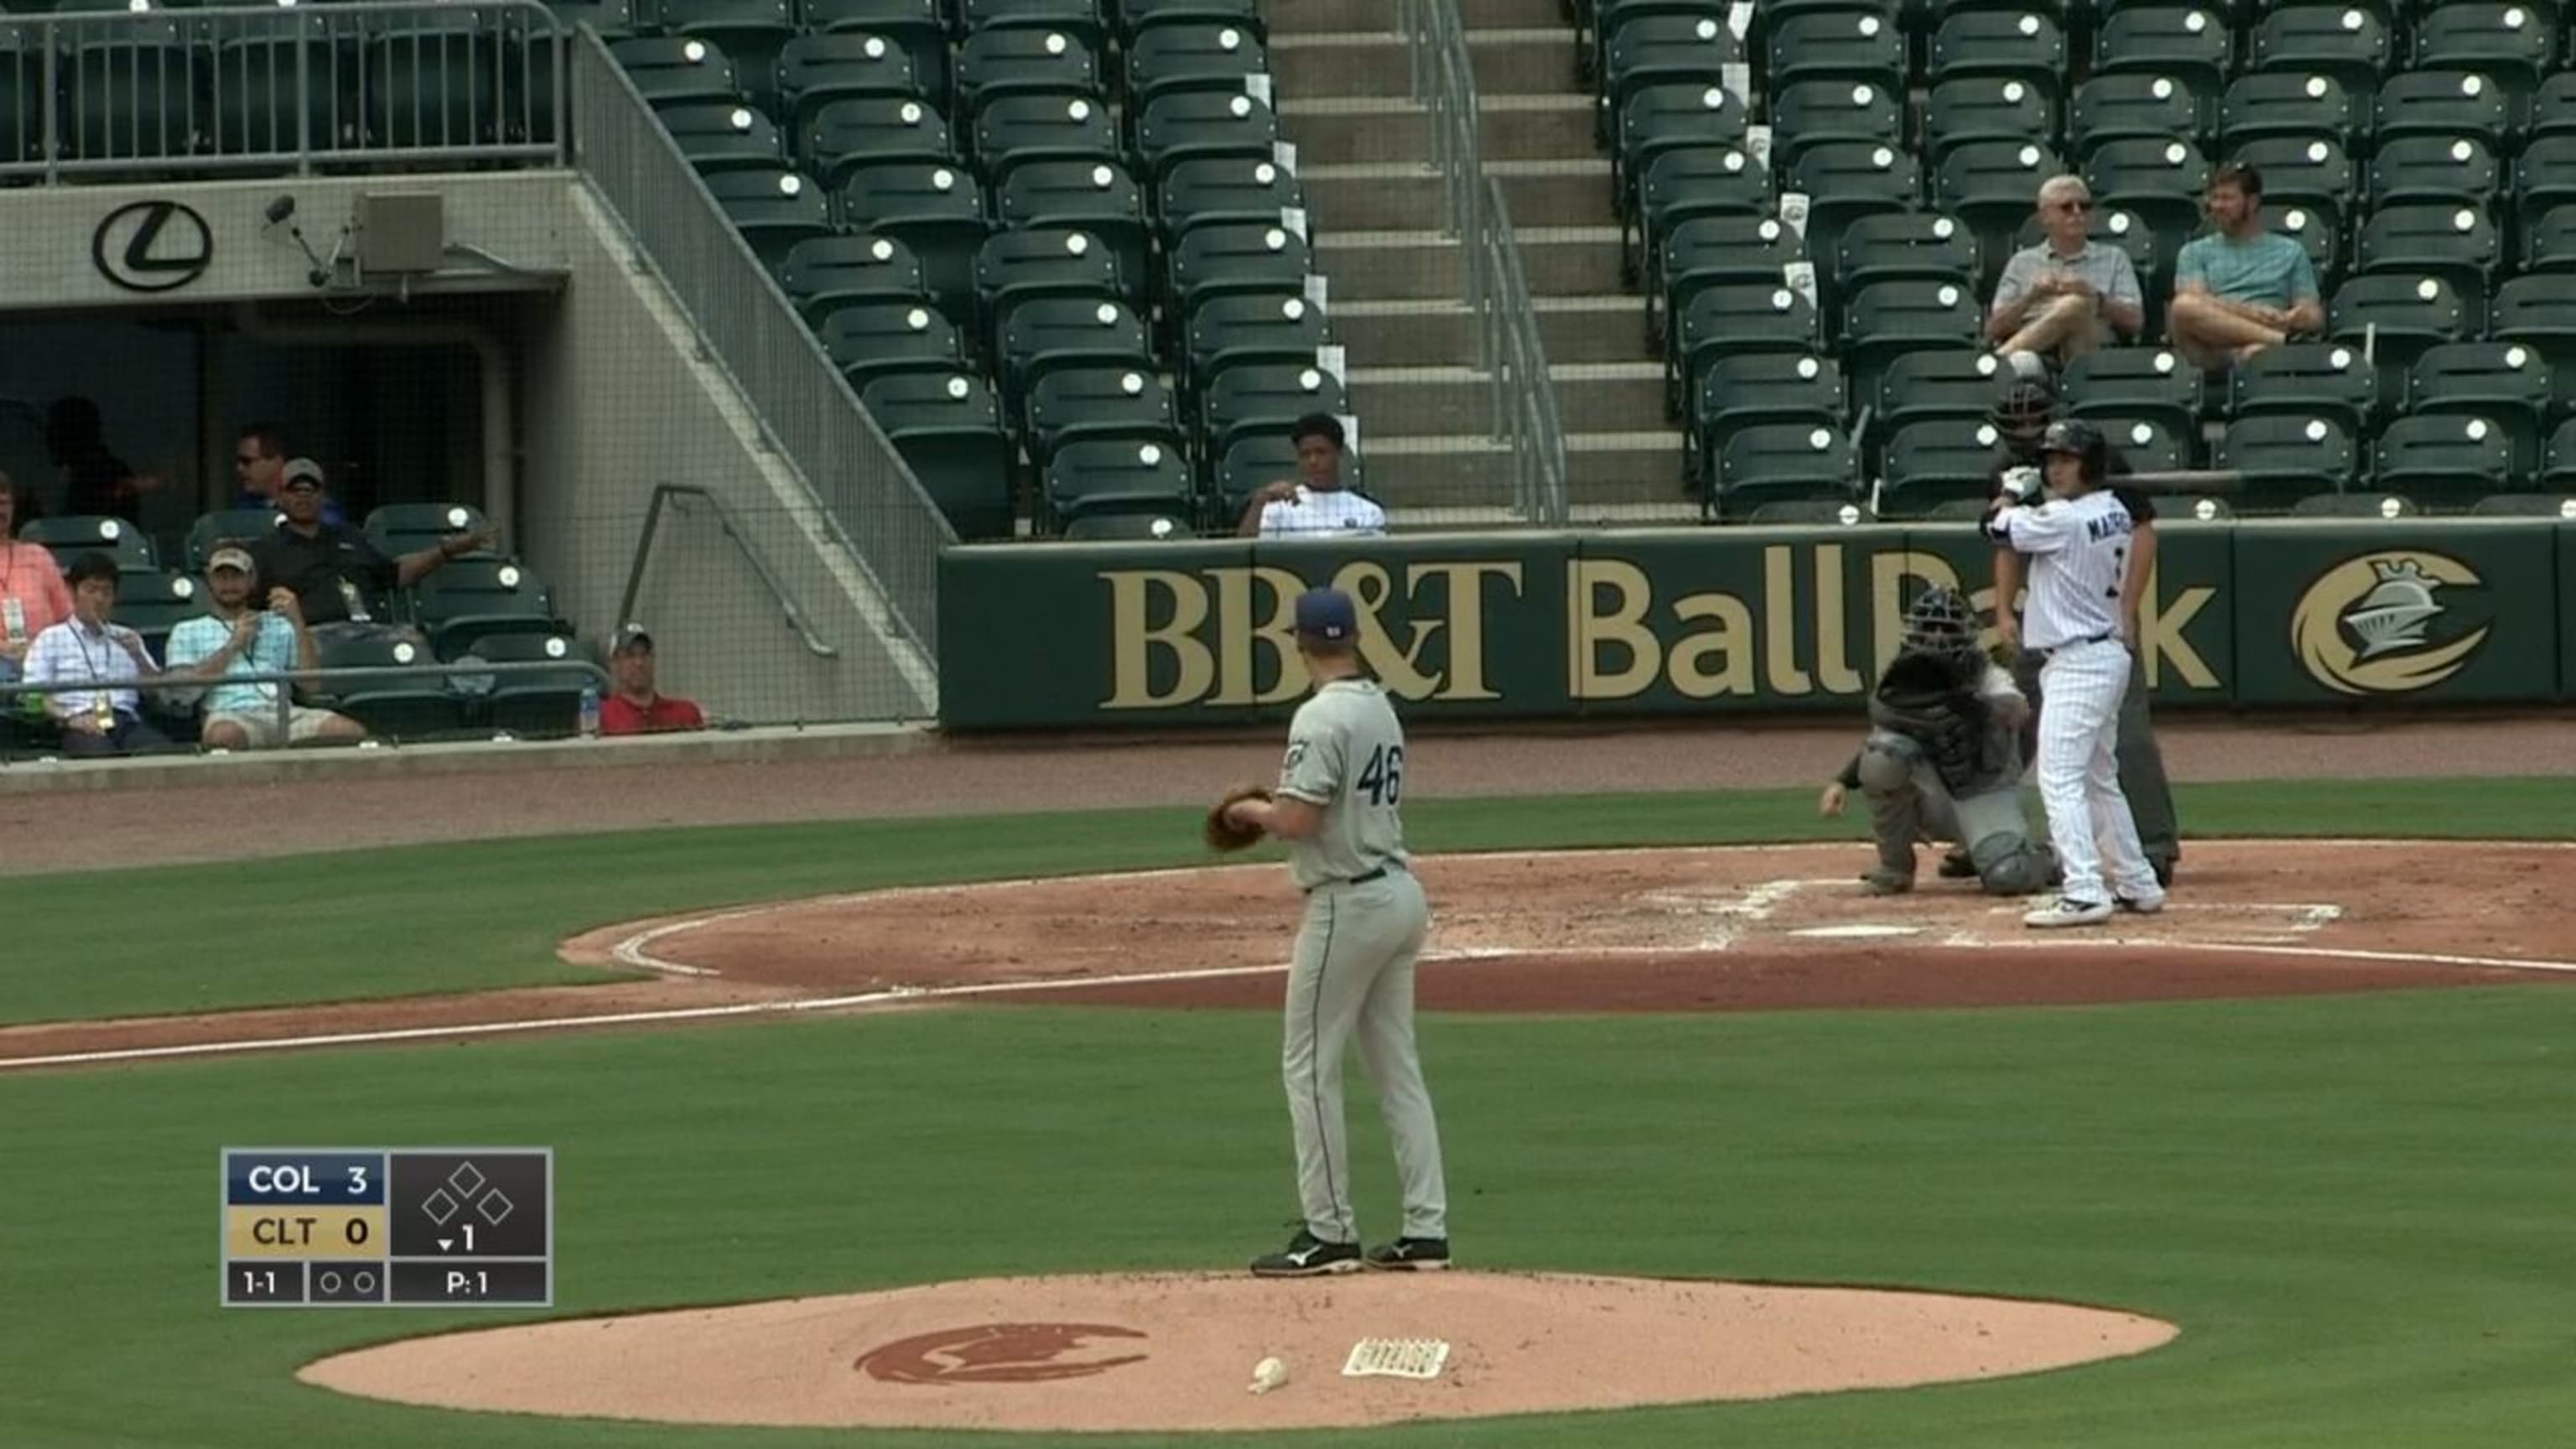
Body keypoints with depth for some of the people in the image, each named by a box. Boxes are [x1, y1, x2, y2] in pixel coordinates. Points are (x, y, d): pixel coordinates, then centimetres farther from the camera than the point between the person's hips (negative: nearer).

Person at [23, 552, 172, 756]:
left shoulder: (128, 638, 27)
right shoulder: (50, 639, 15)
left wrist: (139, 658, 3)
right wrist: (69, 718, -15)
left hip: (128, 723, 3)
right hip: (82, 728, -3)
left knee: (162, 749, -33)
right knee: (103, 754, -40)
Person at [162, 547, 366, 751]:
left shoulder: (279, 626, 27)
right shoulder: (187, 631, 22)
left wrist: (298, 623, 4)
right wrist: (233, 646, 3)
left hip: (283, 712, 3)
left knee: (352, 732, -28)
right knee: (225, 736, -44)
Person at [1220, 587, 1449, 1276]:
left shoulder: (1322, 716, -17)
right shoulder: (1381, 709, 12)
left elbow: (1298, 821, -22)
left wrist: (1252, 811, -2)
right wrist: (1276, 806, 18)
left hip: (1349, 903, -9)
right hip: (1401, 892, 9)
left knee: (1310, 1064, -1)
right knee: (1397, 1065, 12)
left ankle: (1329, 1233, 0)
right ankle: (1426, 1230, 11)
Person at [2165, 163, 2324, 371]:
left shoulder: (2291, 252, 24)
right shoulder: (2195, 252, 24)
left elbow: (2315, 317, 16)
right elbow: (2191, 304, 4)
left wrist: (2295, 319, -12)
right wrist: (2249, 312, -13)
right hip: (2212, 349, 1)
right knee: (2183, 307, -35)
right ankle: (2279, 338, -33)